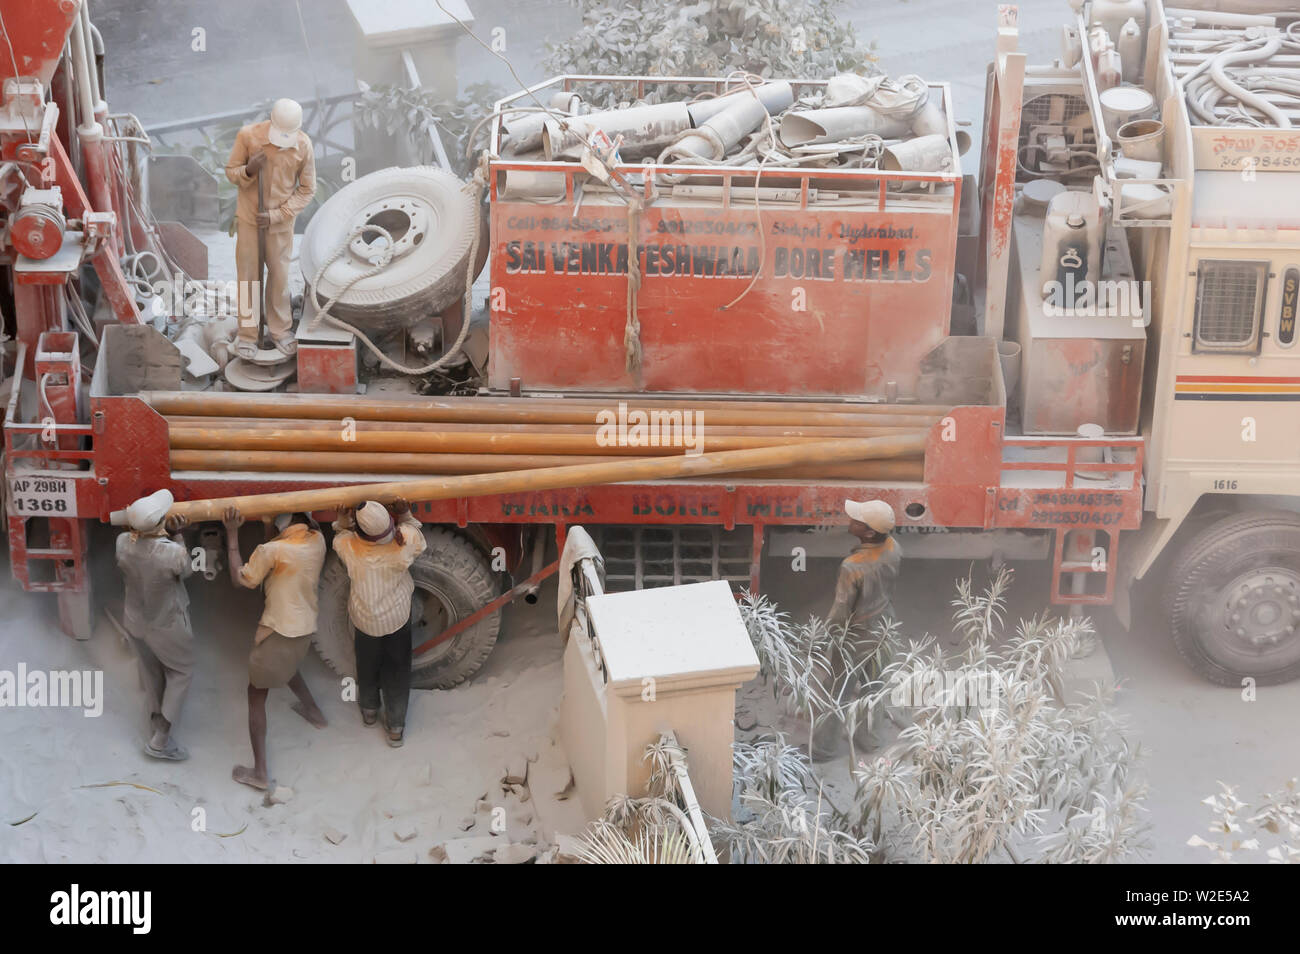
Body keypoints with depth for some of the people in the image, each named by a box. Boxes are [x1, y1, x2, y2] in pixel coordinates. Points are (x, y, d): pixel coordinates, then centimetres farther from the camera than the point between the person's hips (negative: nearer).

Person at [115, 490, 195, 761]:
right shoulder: (174, 553, -38)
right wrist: (177, 536, -18)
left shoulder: (123, 542, -25)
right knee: (181, 672, 22)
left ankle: (156, 724, 49)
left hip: (134, 621, 4)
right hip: (167, 626, -4)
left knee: (151, 670, 28)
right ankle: (160, 741, 22)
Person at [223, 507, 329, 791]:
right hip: (306, 627, 7)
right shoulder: (317, 540, -7)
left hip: (277, 631, -7)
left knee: (256, 695, 7)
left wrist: (232, 534, -12)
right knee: (288, 664, 39)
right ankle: (313, 711, 57)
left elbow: (239, 578, -12)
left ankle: (259, 772, 7)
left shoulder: (272, 550, -25)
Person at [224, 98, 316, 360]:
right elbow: (230, 171, -4)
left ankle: (280, 330, 25)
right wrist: (247, 171, -28)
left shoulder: (303, 146, -14)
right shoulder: (248, 135, -17)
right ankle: (247, 333, 16)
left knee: (279, 274, 10)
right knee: (248, 274, 5)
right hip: (248, 217, -1)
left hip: (281, 220, 1)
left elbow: (307, 190, -6)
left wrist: (277, 215, -15)